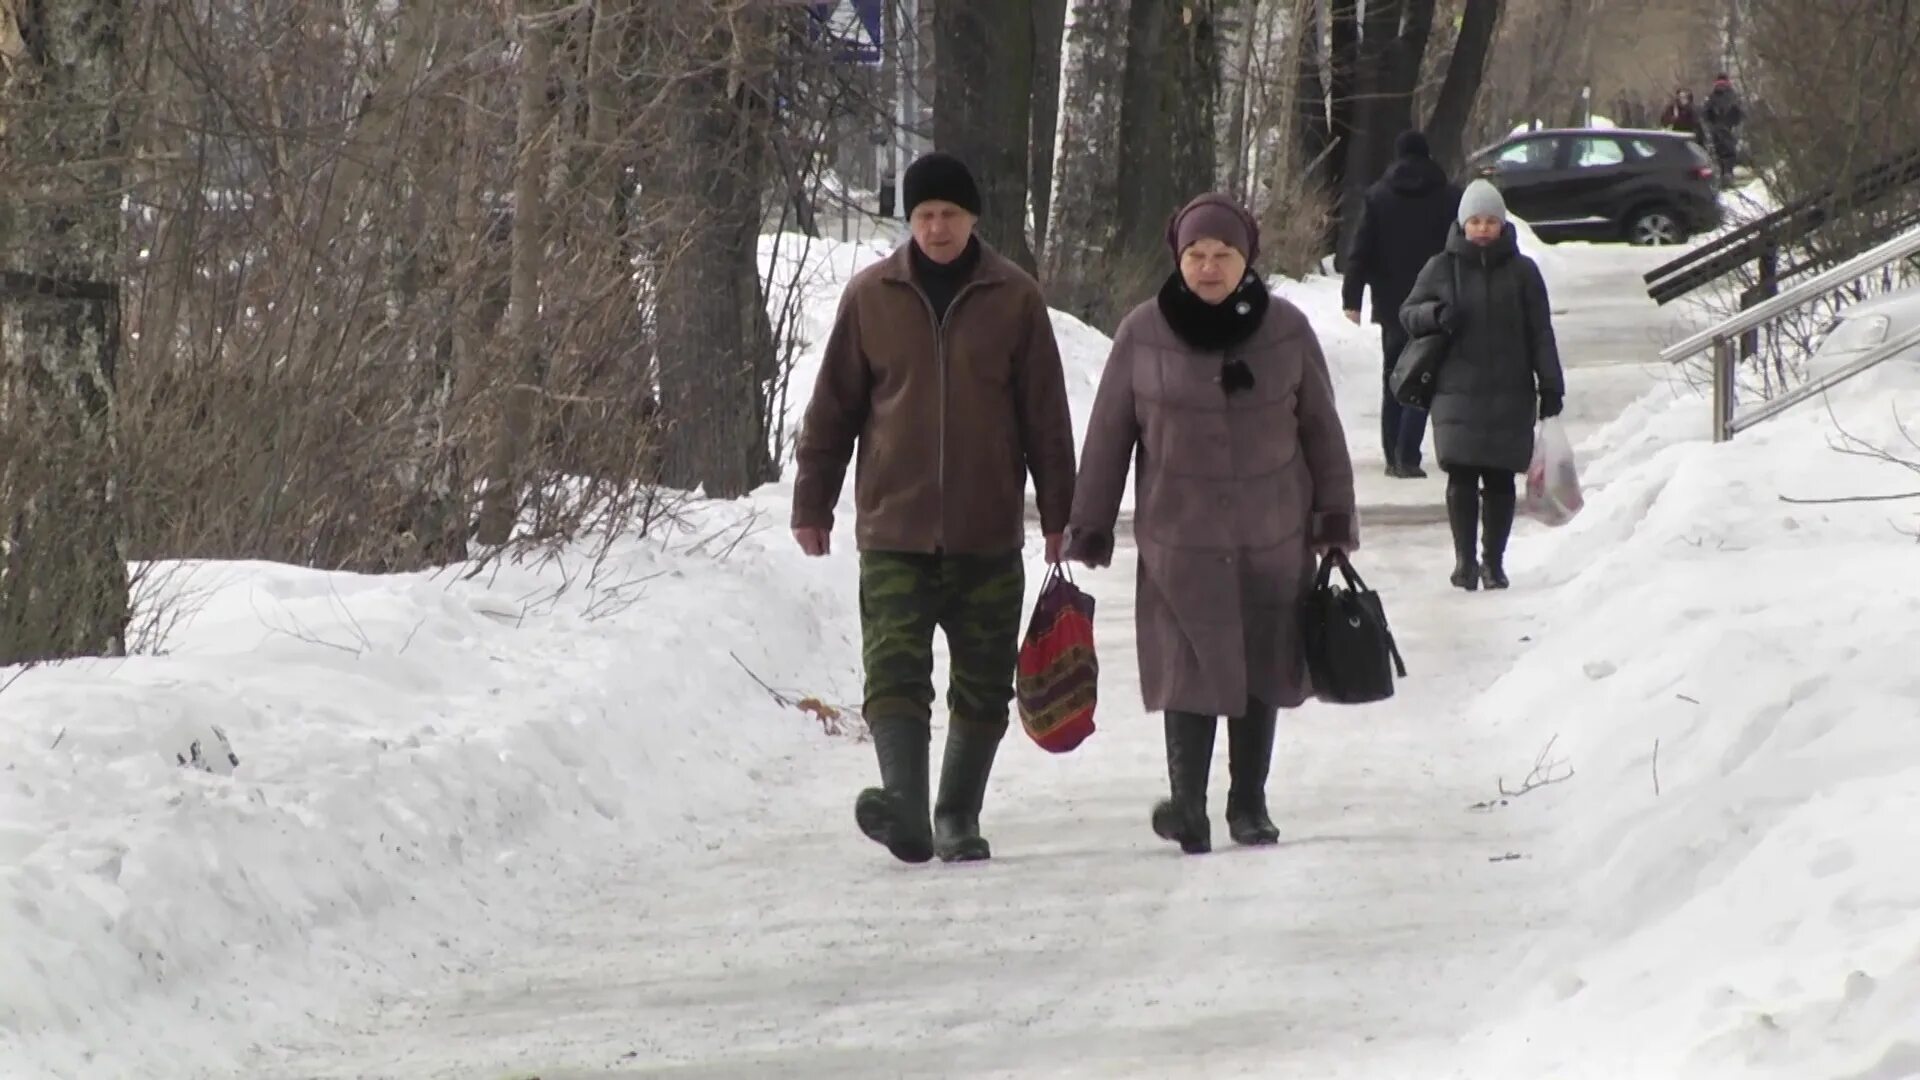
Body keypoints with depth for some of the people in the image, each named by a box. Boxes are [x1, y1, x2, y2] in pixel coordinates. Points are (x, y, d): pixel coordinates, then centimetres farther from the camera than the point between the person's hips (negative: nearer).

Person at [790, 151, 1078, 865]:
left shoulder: (1014, 298, 2)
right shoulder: (871, 296, 4)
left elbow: (1045, 414, 6)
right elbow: (833, 407, 9)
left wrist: (1059, 514, 5)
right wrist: (812, 504, 9)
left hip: (988, 531, 1)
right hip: (894, 529, -1)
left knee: (983, 685, 7)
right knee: (895, 672, -16)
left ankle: (958, 817, 19)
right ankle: (905, 807, -29)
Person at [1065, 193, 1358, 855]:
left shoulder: (1286, 331, -1)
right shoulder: (1142, 335, -4)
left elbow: (1321, 428, 8)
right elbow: (1108, 436, 3)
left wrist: (1335, 516, 9)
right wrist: (1089, 525, 4)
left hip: (1274, 540, 2)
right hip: (1180, 542, -2)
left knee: (1261, 674, 10)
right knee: (1191, 672, -9)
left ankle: (1250, 806, 21)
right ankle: (1187, 806, -5)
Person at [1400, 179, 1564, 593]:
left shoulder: (1521, 271, 6)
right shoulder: (1442, 269, 5)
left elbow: (1541, 334, 7)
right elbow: (1409, 312, 11)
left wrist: (1550, 386, 2)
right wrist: (1436, 315, -12)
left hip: (1510, 395, 0)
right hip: (1457, 392, 0)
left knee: (1500, 479, 2)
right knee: (1461, 479, -4)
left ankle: (1494, 561, 10)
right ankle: (1464, 559, 3)